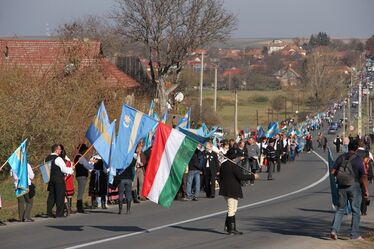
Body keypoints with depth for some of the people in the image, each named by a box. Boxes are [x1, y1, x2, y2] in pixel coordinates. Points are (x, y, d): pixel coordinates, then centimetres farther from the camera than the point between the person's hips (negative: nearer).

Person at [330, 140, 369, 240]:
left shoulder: (341, 157, 0)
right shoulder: (358, 160, -10)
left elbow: (333, 172, 0)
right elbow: (363, 176, -11)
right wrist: (366, 191, -5)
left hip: (342, 187, 3)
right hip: (354, 187, -3)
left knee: (340, 209, 12)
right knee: (355, 211, 6)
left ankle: (334, 229, -4)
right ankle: (355, 234, 8)